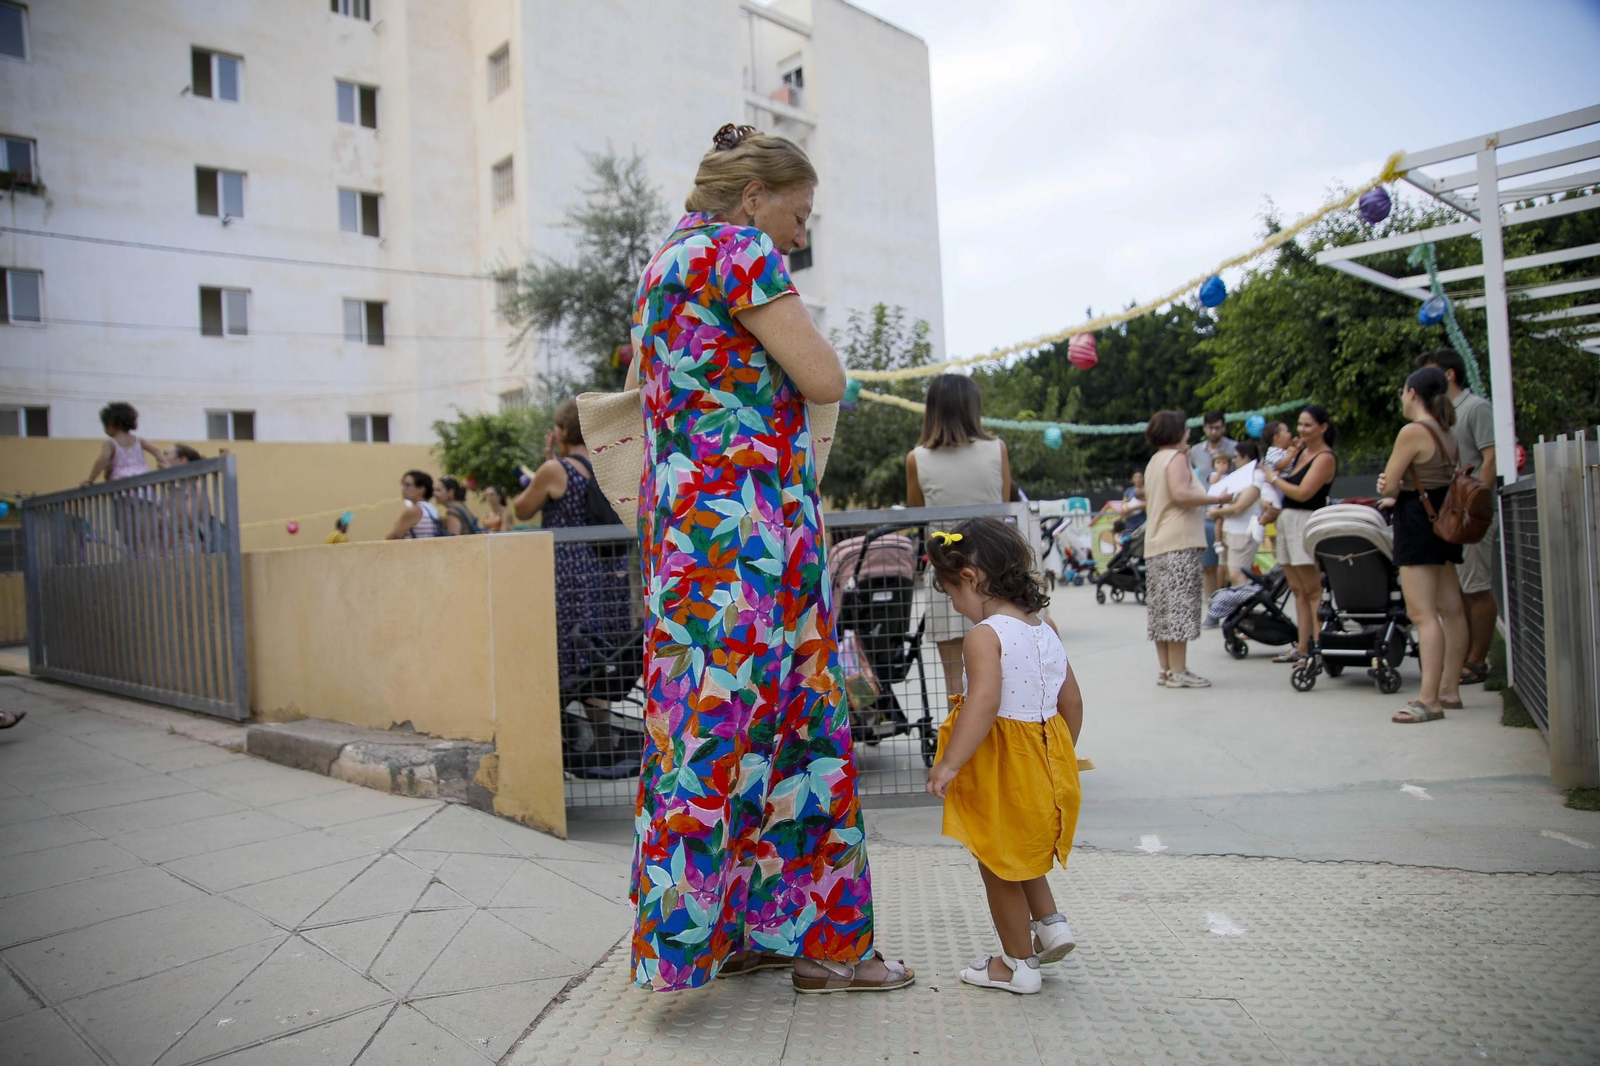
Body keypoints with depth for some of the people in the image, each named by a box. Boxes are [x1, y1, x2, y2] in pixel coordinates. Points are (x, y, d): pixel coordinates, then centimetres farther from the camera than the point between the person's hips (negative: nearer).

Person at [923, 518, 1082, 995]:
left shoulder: (983, 636, -21)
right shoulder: (1045, 628, 4)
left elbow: (984, 701, -34)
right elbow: (1072, 700, 10)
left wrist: (948, 763, -35)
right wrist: (1063, 755, 21)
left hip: (1002, 765, -8)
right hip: (1048, 755, 8)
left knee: (998, 865, 11)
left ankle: (1017, 963, 25)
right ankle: (1049, 921, 24)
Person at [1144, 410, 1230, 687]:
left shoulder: (1155, 460, 21)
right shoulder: (1176, 457, -7)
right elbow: (1180, 494, -22)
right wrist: (1217, 498, -12)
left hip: (1156, 544, 9)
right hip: (1180, 542, -9)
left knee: (1162, 608, 8)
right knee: (1180, 605, -9)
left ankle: (1165, 668, 12)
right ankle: (1178, 671, -10)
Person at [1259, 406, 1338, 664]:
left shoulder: (1325, 457, -8)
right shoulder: (1302, 451, 16)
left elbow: (1302, 493, -15)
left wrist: (1275, 480, -3)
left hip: (1306, 521, -9)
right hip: (1287, 519, 9)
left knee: (1312, 590, -9)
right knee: (1298, 590, 9)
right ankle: (1301, 648, 13)